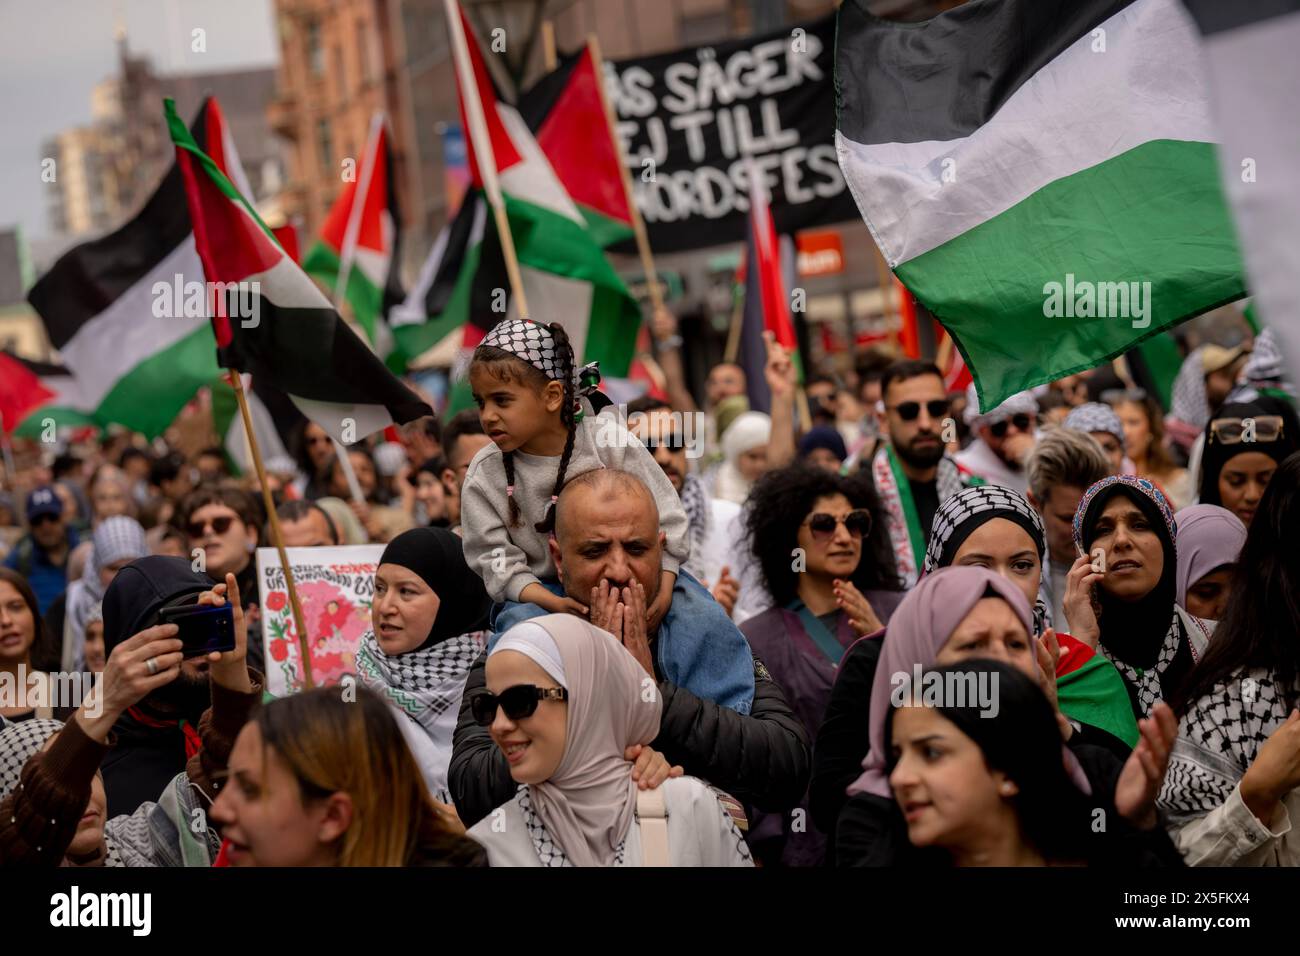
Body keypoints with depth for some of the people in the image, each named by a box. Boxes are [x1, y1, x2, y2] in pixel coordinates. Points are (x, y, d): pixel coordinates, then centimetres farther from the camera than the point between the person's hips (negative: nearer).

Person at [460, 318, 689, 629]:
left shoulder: (609, 441, -9)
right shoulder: (483, 476, -6)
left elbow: (664, 518, -2)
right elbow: (498, 562, -7)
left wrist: (663, 589, -14)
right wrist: (552, 603, -25)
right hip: (541, 594, 0)